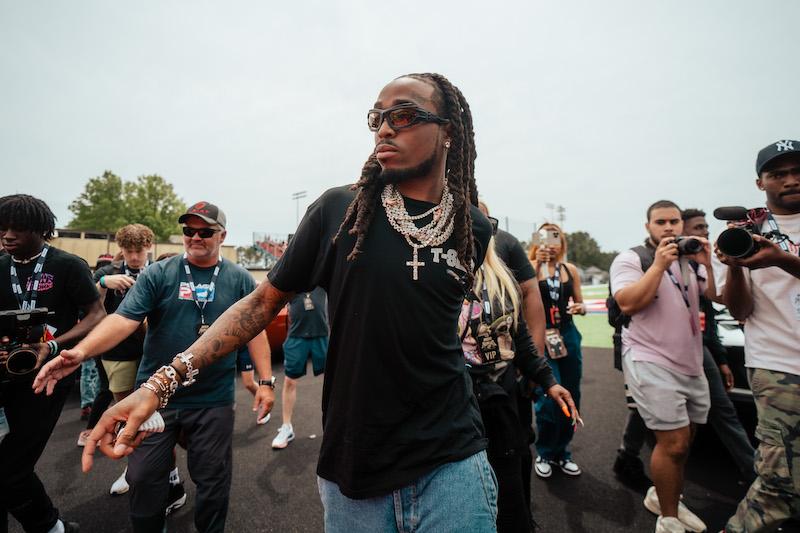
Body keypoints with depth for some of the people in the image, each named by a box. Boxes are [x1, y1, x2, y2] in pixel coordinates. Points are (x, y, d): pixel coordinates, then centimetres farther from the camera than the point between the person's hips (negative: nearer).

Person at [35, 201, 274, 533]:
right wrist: (81, 351, -29)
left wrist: (265, 381, -5)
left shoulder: (240, 280, -2)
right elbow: (124, 318, -12)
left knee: (213, 478, 14)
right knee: (144, 477, 15)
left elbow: (255, 330, -1)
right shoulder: (157, 274, -3)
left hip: (214, 401, 0)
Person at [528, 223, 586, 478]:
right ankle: (544, 453, 17)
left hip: (568, 335, 5)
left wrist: (580, 308, -7)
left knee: (571, 397, 11)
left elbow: (580, 304, 15)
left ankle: (561, 451, 31)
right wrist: (537, 262, -28)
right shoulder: (531, 267, -4)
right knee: (549, 398, -7)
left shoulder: (571, 269, 8)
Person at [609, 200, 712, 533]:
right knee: (674, 442, -8)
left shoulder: (691, 260, 11)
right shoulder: (630, 259, -6)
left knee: (682, 441, 17)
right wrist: (659, 264, -19)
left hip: (691, 363, 7)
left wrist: (708, 265, -10)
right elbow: (628, 304, -20)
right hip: (651, 362, -7)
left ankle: (662, 496, 40)